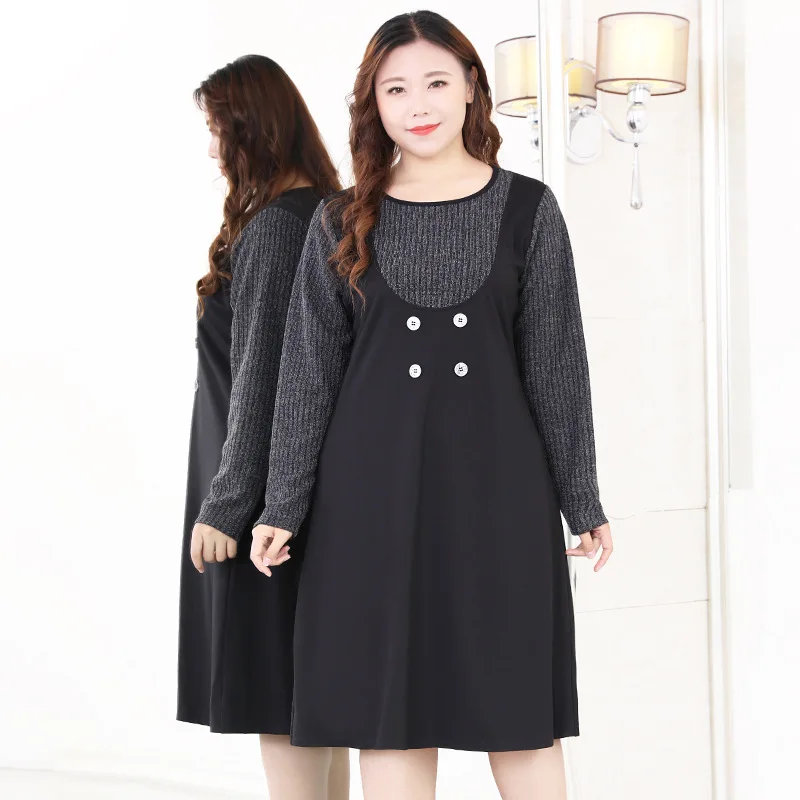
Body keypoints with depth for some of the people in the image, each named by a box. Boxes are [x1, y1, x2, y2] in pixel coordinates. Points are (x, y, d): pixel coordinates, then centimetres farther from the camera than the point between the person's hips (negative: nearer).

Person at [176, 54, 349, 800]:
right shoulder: (321, 218, 12)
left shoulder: (274, 228, -16)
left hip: (269, 494, -9)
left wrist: (225, 502, -17)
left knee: (273, 689, -5)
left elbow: (262, 375, -19)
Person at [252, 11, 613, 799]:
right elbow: (309, 367, 5)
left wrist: (582, 501, 3)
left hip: (495, 482, -1)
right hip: (374, 486, 1)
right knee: (387, 710, 3)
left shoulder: (526, 209, 4)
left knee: (521, 715, 3)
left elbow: (555, 362, 4)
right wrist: (284, 506, 1)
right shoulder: (343, 222, 6)